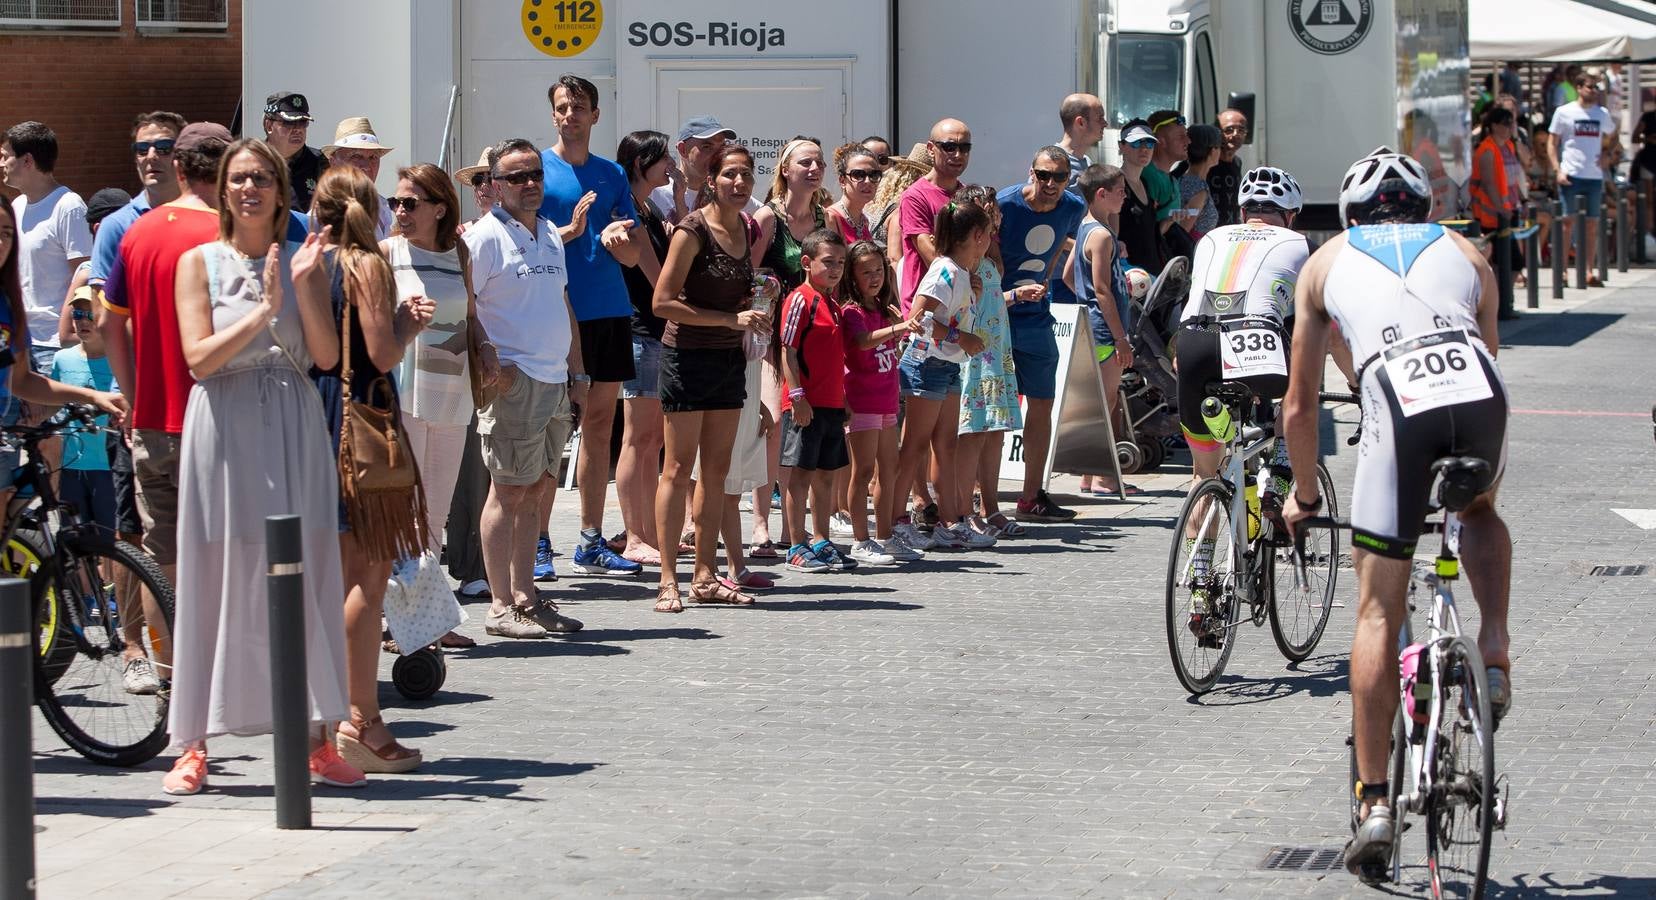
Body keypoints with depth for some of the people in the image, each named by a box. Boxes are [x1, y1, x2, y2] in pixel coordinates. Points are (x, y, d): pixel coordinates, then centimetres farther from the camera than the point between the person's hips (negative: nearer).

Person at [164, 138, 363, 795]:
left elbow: (327, 355, -1)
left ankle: (317, 740, 7)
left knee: (304, 579, 1)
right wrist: (264, 310, -16)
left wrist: (303, 286, -12)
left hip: (293, 428, 2)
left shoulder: (299, 261, 10)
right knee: (216, 584, -1)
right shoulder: (200, 262, 4)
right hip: (224, 430, -2)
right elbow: (199, 357, -8)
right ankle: (194, 745, 4)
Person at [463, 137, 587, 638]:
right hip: (514, 384, -8)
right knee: (509, 492, -6)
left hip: (556, 384, 8)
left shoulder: (550, 236, 17)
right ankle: (501, 607, -2)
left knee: (538, 490, 10)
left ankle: (525, 597, 17)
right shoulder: (484, 236, -8)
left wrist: (577, 373, 20)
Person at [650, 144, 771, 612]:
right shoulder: (694, 229, -12)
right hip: (688, 356, -7)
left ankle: (705, 577, 14)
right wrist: (731, 318, -19)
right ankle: (669, 581, -4)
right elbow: (663, 301, -17)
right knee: (678, 468, -5)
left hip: (729, 358, 7)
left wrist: (754, 309, 2)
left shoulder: (749, 232, 9)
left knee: (717, 469, 9)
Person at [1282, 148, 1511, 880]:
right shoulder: (1463, 252, 32)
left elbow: (1299, 405, 31)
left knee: (1379, 611, 7)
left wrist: (1304, 494, 46)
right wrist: (1476, 451, 53)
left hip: (1399, 401, -2)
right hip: (1481, 393, 2)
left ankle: (1374, 802, 5)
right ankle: (1494, 651, 13)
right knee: (1482, 512, 36)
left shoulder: (1327, 262, 29)